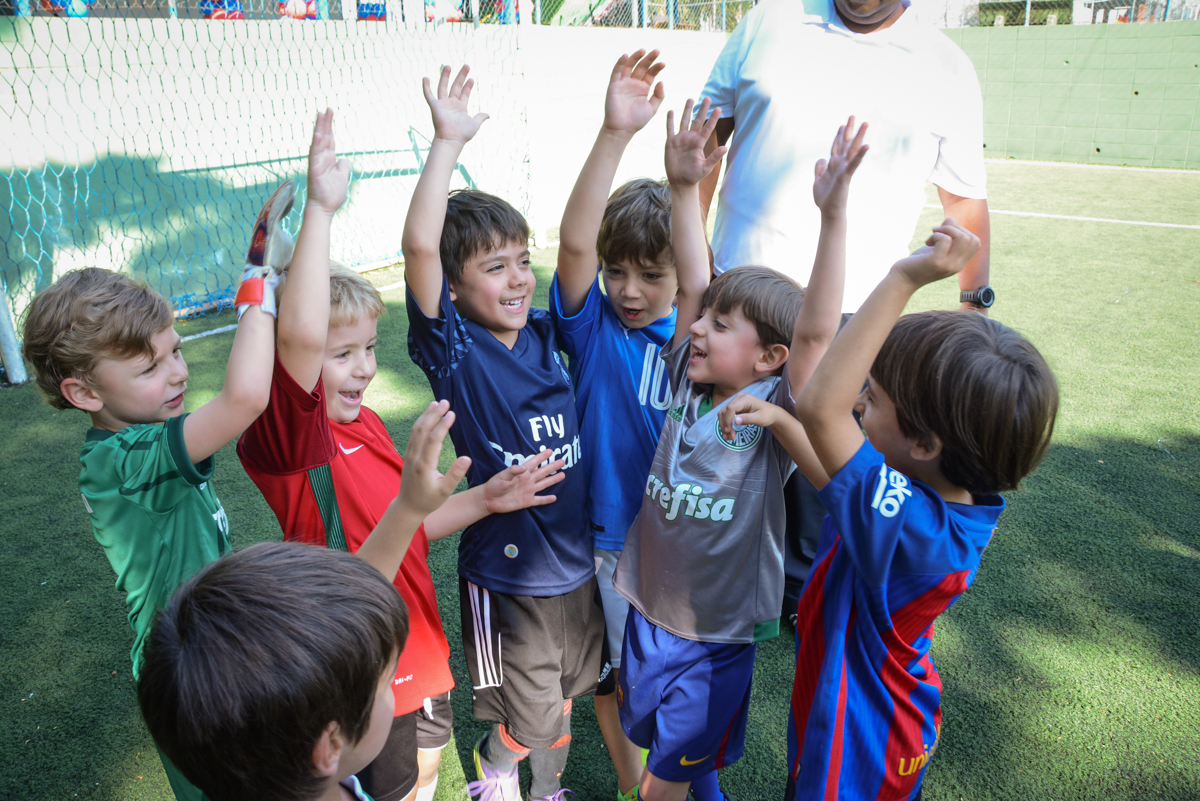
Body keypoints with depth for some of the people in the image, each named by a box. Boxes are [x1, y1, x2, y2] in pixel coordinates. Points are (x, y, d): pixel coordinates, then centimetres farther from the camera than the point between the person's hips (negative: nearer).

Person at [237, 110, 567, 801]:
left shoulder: (367, 425, 1)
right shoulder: (289, 438, -25)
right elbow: (299, 337, -46)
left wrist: (483, 500, -1)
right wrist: (320, 210, -44)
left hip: (421, 650, 8)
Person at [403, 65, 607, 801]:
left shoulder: (548, 334, -3)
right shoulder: (455, 352, -16)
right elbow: (419, 248, -30)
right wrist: (449, 142, -29)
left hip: (580, 559, 5)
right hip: (506, 571, -5)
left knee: (562, 700, 25)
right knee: (523, 717, 15)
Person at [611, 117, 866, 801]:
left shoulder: (776, 412, -19)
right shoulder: (690, 383, -7)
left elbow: (816, 332, -34)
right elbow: (692, 282, -9)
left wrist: (833, 214, -40)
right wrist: (684, 186, -14)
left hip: (718, 635, -5)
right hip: (649, 611, 5)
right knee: (657, 742, 26)